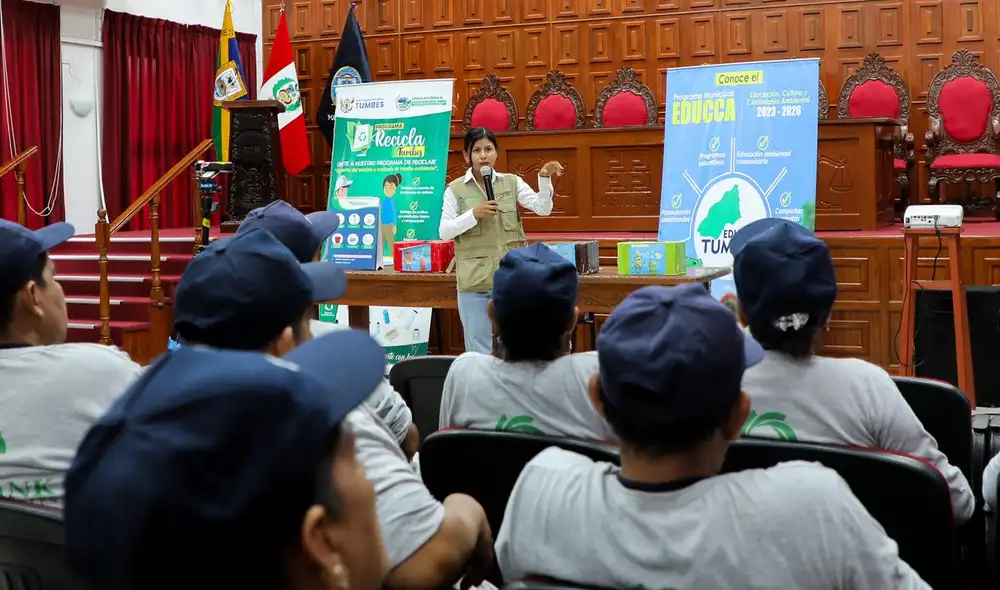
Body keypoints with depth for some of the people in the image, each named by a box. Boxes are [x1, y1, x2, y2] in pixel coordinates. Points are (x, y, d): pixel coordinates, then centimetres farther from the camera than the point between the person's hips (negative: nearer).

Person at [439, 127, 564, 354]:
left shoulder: (511, 182, 6)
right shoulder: (455, 189, 1)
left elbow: (543, 208, -3)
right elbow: (444, 231, -4)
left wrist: (545, 178, -19)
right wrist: (473, 214, -17)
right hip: (474, 280, -1)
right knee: (479, 348, 4)